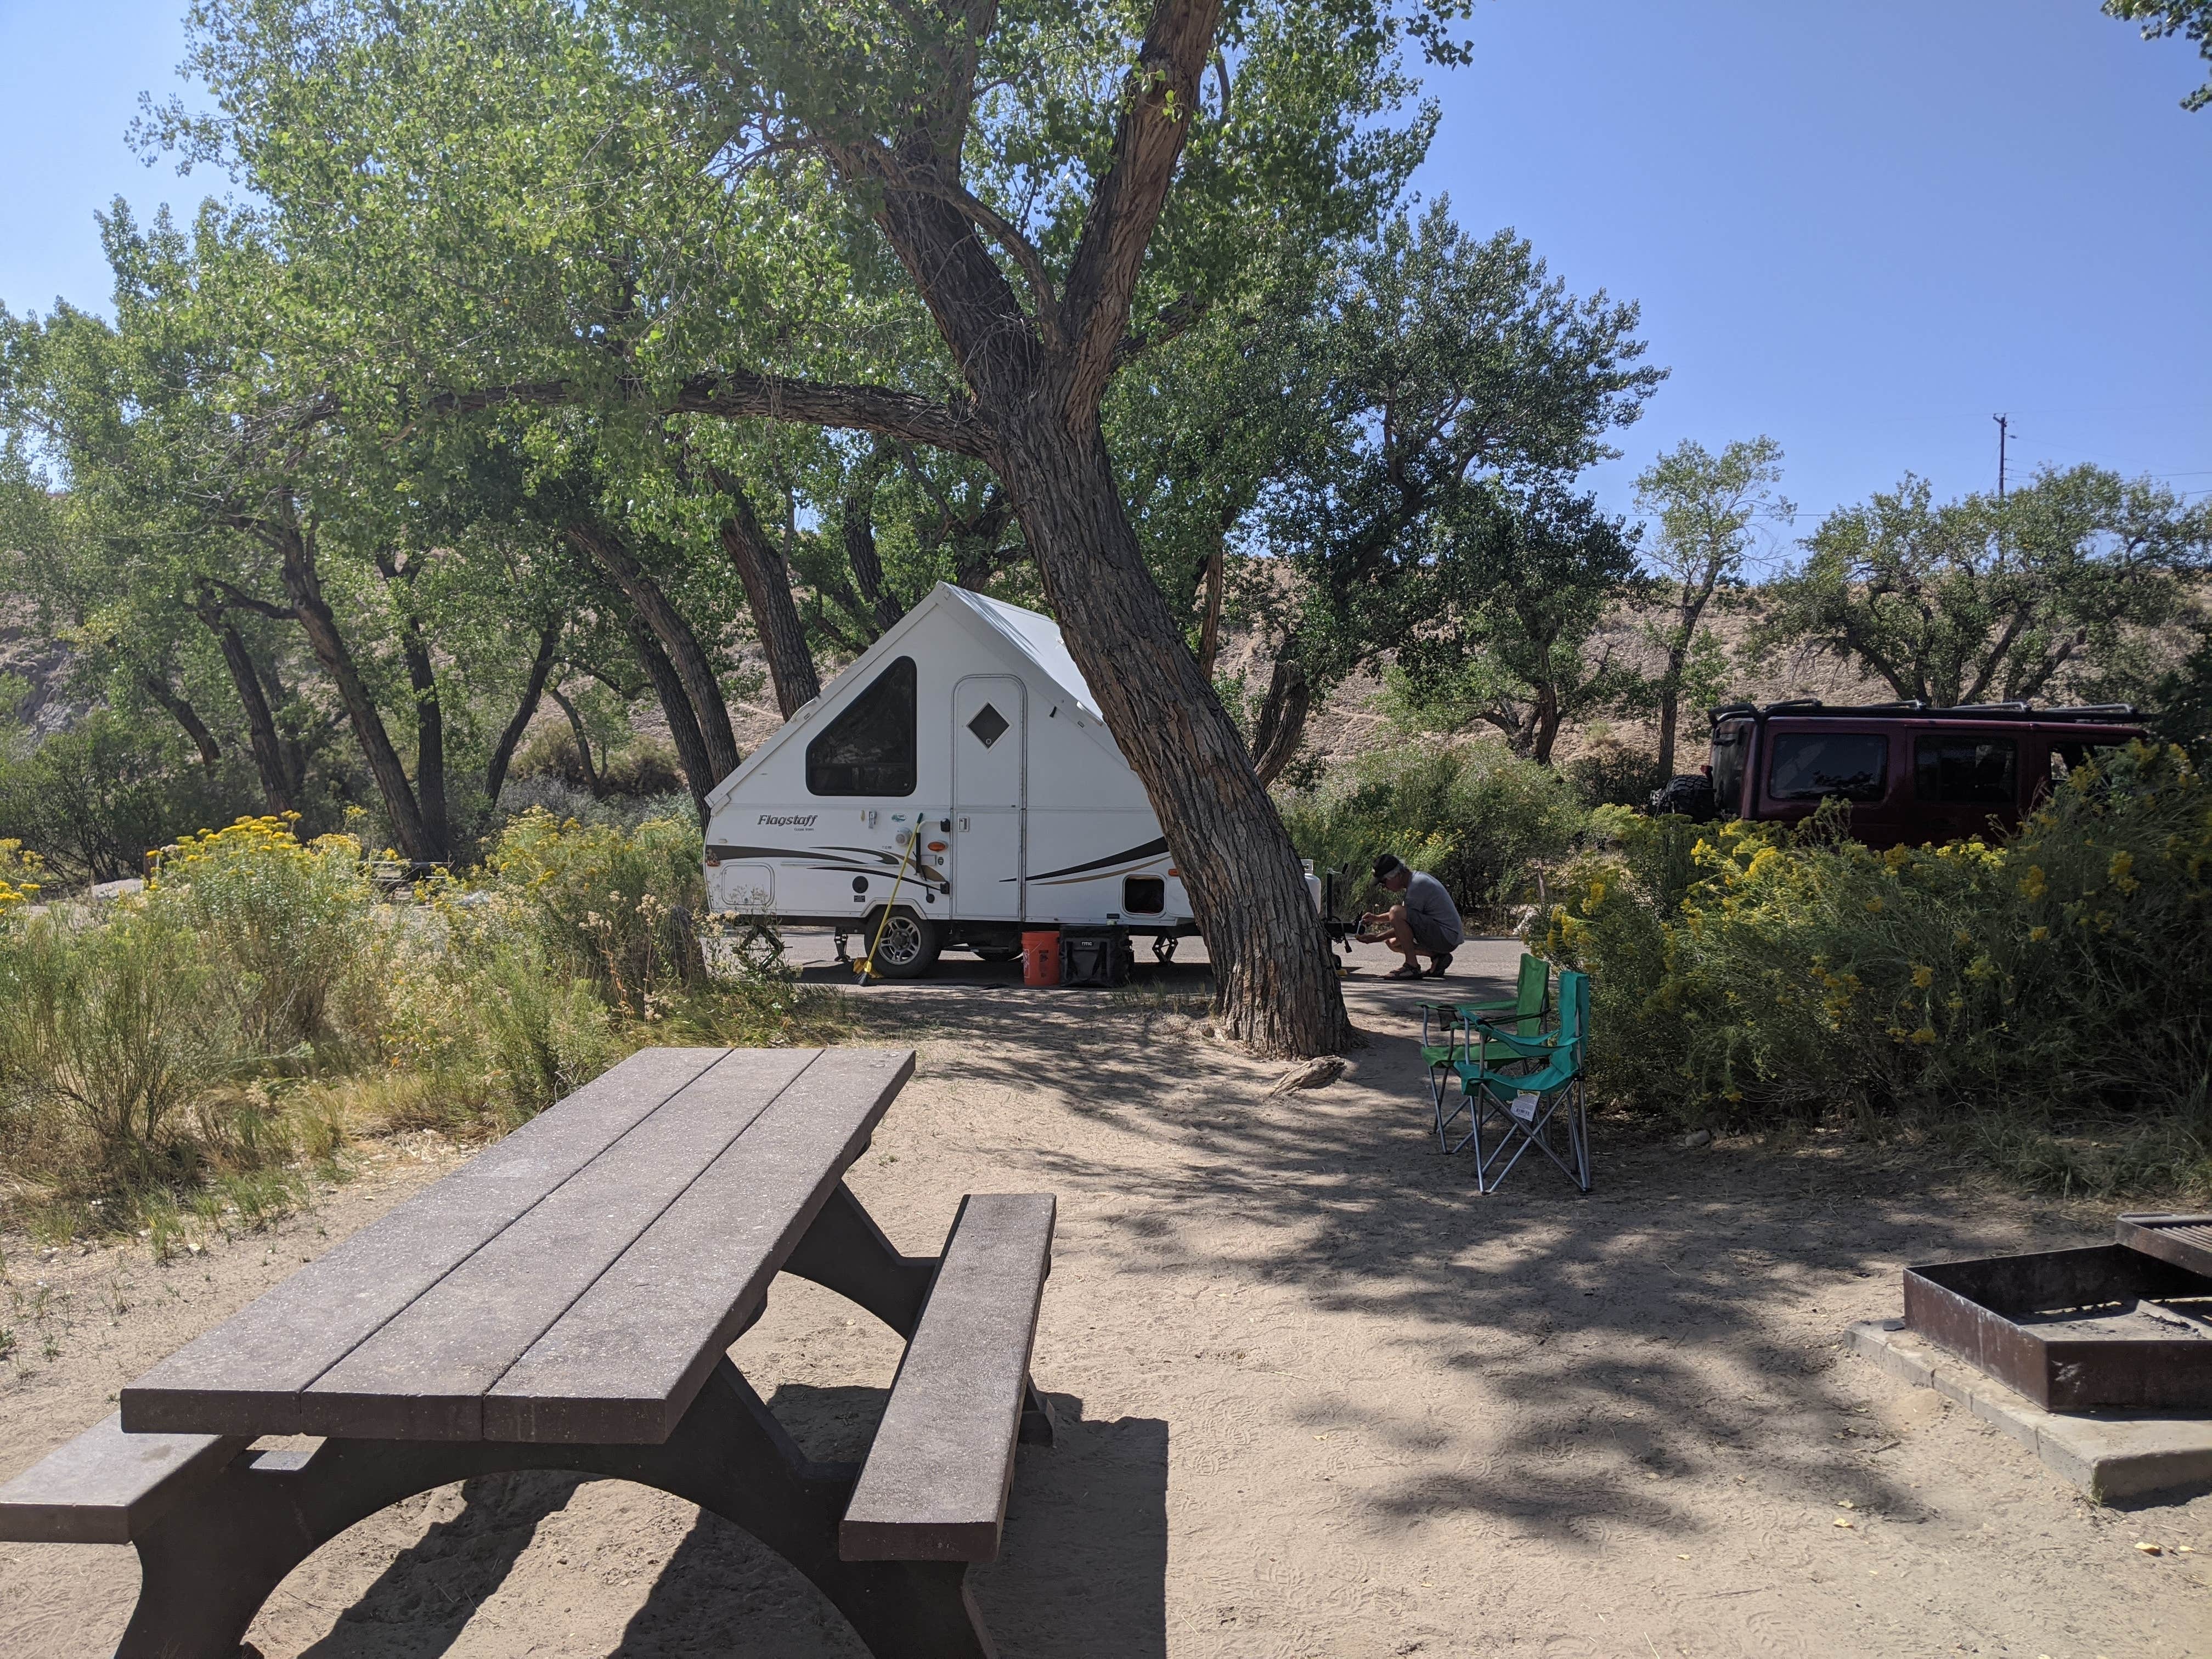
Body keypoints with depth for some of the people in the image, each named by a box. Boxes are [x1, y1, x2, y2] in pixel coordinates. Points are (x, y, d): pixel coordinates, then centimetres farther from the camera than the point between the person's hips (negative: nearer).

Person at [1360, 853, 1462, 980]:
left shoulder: (1418, 885, -18)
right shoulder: (1416, 877, 14)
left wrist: (1377, 939, -5)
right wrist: (1377, 918, 14)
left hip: (1447, 938, -10)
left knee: (1396, 912, -24)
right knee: (1392, 942, 15)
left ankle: (1412, 967, -21)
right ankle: (1437, 957, 6)